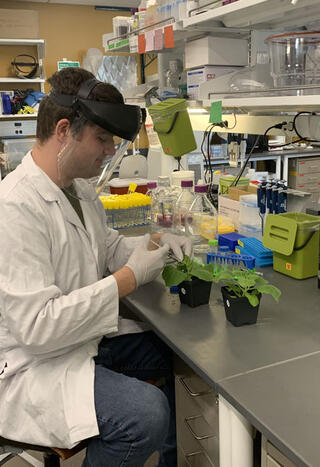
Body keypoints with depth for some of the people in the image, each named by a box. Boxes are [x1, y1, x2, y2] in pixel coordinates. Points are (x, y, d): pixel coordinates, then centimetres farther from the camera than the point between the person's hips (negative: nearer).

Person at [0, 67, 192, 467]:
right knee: (146, 412, -28)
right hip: (34, 363, -9)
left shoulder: (80, 188, 5)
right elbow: (36, 326, -30)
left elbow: (105, 246, 21)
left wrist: (153, 243, 0)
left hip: (91, 337, 10)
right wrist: (130, 277, -25)